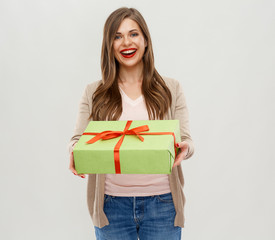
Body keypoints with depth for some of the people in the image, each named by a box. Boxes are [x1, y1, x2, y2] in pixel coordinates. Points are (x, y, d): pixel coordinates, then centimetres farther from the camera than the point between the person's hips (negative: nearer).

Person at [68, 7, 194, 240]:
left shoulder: (171, 89, 4)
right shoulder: (93, 93, 5)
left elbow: (185, 139, 2)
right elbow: (78, 139, 1)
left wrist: (184, 148, -22)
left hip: (162, 203, 0)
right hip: (112, 205, 0)